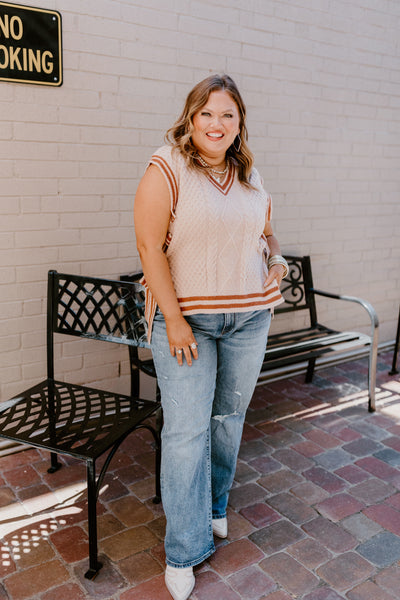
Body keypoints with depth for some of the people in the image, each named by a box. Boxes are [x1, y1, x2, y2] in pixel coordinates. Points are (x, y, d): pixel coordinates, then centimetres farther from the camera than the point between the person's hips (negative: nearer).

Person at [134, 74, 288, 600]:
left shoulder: (251, 177, 10)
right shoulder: (166, 170, -8)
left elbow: (265, 232, 24)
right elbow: (150, 245, -14)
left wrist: (276, 259, 1)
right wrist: (173, 319, -18)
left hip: (248, 319, 6)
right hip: (185, 318, -5)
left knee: (229, 416, 16)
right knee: (186, 429, -4)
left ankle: (214, 504, 40)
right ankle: (184, 551, 13)